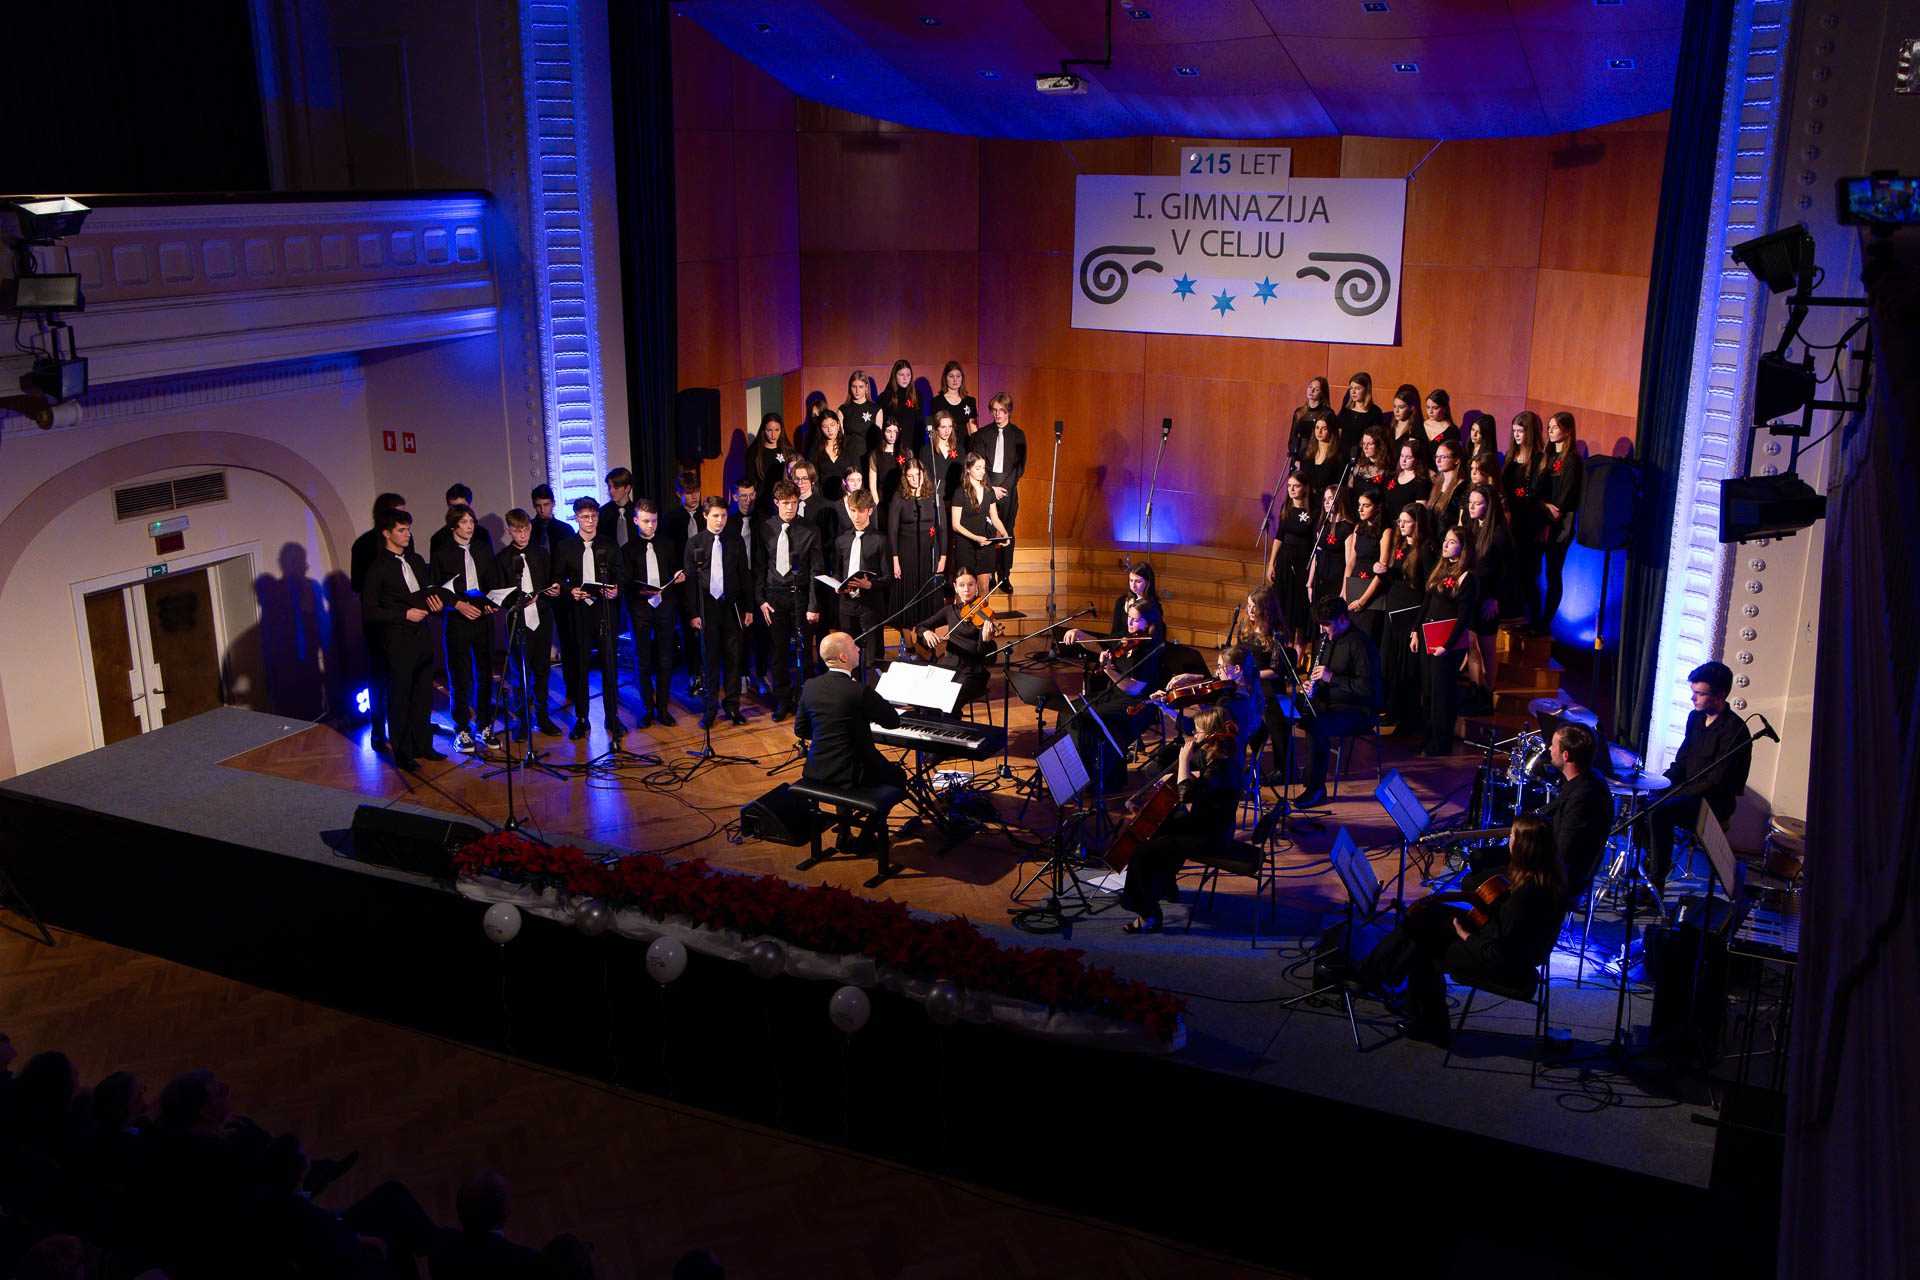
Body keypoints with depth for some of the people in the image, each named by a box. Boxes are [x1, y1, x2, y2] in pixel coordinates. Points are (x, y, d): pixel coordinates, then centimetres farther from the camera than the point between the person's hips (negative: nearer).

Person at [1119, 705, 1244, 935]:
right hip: (1203, 823, 11)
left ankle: (1150, 916, -5)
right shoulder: (1211, 756, 3)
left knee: (1144, 851, -18)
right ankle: (1165, 886, 47)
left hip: (1210, 836, -11)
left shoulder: (1222, 765, -27)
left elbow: (1187, 795, -37)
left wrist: (1184, 759, -28)